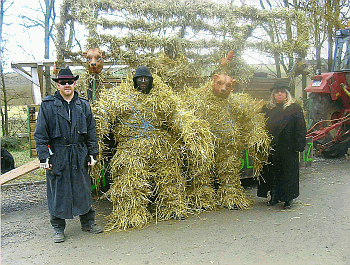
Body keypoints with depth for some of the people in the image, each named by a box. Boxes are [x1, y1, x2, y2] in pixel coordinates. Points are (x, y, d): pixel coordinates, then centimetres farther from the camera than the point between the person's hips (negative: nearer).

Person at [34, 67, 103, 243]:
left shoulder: (83, 105, 8)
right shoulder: (48, 105, -1)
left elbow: (91, 132, 11)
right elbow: (40, 133, -1)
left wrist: (92, 153, 6)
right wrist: (43, 156, -8)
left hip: (79, 155, 2)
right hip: (57, 155, -2)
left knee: (84, 189, 10)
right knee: (57, 192, 6)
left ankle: (88, 222, 27)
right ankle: (58, 228, 22)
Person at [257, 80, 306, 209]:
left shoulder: (294, 108, -1)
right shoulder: (267, 108, 10)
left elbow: (300, 128, -4)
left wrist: (299, 145, -10)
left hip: (288, 148, -3)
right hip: (271, 147, 4)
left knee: (288, 172, 3)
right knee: (272, 171, 8)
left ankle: (288, 198, 16)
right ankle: (274, 196, 22)